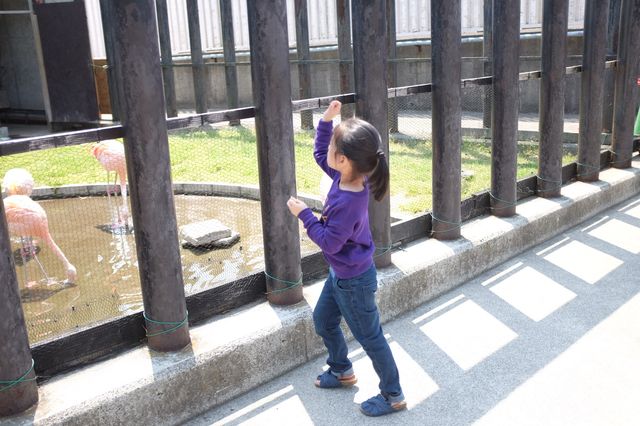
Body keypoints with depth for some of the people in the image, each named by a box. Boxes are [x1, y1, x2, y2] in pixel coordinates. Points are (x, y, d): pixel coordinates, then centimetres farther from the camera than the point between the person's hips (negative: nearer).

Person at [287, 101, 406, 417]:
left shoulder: (348, 202, -35)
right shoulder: (347, 175, -10)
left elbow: (329, 241, -27)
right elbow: (320, 154, 7)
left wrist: (304, 214, -21)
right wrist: (326, 121, -6)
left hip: (353, 281, -9)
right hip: (341, 274, 9)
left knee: (369, 337, 8)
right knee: (323, 321, 26)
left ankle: (393, 396, 28)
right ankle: (342, 371, 47)